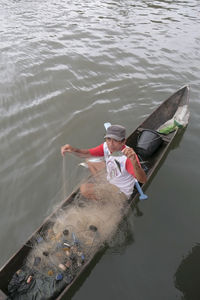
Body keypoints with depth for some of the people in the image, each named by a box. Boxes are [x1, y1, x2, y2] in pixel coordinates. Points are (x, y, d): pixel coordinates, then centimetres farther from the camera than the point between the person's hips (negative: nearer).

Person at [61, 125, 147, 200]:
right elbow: (88, 153, -10)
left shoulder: (128, 155, -37)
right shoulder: (106, 146, -16)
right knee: (90, 162, 18)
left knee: (85, 189, -19)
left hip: (121, 192, -7)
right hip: (110, 180, 7)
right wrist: (73, 150, -31)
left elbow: (143, 180, -46)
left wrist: (134, 161, -65)